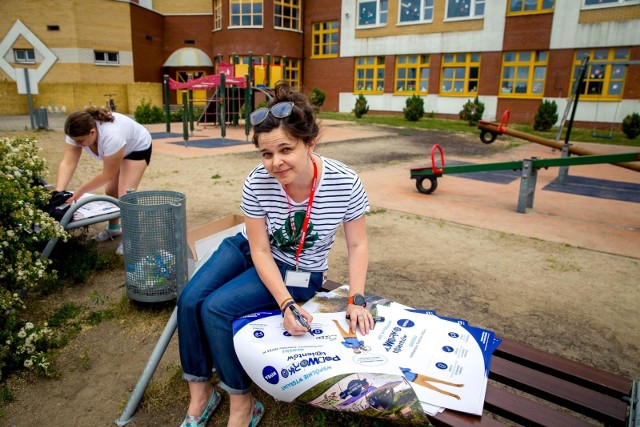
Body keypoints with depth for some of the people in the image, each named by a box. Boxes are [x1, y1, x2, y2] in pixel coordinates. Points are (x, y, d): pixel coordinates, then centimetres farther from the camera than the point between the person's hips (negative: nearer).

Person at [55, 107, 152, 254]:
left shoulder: (111, 136, -42)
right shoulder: (77, 133, -22)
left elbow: (107, 175, -32)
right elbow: (68, 163, -25)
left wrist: (80, 191, -28)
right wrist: (59, 192, -36)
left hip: (138, 147, -7)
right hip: (118, 149, 7)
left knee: (125, 194, -16)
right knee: (110, 191, 10)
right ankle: (113, 228, 30)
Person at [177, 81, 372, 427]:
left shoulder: (345, 183, -27)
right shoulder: (257, 184, -23)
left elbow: (357, 245, -13)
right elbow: (260, 250, -15)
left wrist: (356, 300, -22)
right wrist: (286, 304, -27)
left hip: (299, 272, -3)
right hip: (248, 249, 3)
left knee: (215, 309, -21)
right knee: (189, 300, -14)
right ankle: (199, 395, 7)